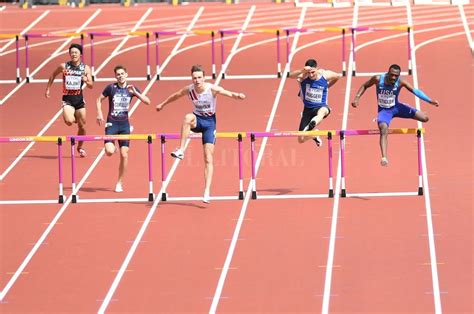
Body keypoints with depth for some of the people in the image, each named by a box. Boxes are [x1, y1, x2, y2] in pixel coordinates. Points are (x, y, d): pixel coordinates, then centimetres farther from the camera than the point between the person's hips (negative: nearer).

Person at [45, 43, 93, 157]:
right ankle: (73, 117, 13)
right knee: (69, 121, -26)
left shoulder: (85, 68, -2)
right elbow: (53, 75, 12)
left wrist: (87, 81, -23)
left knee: (82, 126, 7)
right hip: (67, 99, -2)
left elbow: (91, 86, -1)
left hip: (79, 99, 2)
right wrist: (48, 89, 12)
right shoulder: (64, 66, -5)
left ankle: (80, 147, 31)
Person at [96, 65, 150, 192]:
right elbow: (99, 99, 7)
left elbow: (147, 102, -4)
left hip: (124, 124, 2)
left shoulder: (131, 89, 1)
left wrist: (135, 92, -18)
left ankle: (120, 182, 12)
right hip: (112, 123, -2)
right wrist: (99, 113, -8)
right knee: (109, 152, -20)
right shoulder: (111, 88, -4)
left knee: (124, 155, -1)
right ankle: (111, 145, 19)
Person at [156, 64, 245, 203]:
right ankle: (181, 150, -33)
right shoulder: (189, 89, -10)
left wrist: (237, 95, -56)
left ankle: (207, 191, -9)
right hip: (197, 119, 2)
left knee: (208, 159, -7)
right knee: (188, 117, -37)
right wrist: (162, 104, 25)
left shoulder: (212, 88, -19)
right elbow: (175, 95, 10)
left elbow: (228, 93, -33)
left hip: (209, 122, -2)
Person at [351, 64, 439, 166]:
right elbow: (365, 86, -3)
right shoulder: (378, 79, -21)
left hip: (396, 107, 2)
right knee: (384, 130, -32)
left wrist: (430, 100, -36)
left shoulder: (400, 82, -21)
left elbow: (415, 91, -27)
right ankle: (384, 157, -34)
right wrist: (357, 97, -15)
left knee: (424, 118, -4)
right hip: (384, 110, -2)